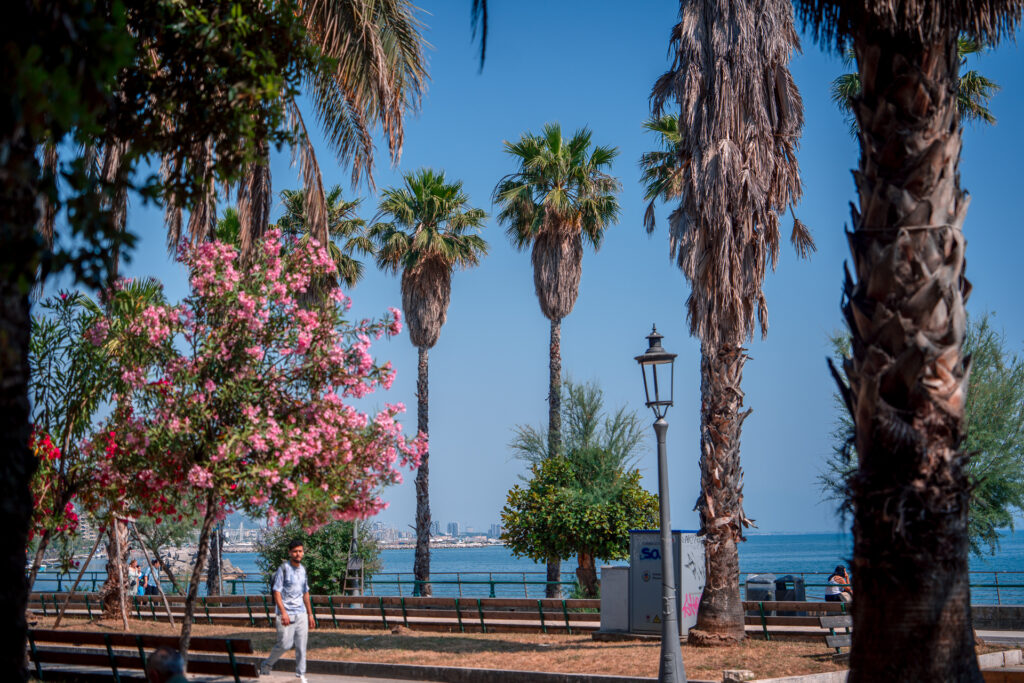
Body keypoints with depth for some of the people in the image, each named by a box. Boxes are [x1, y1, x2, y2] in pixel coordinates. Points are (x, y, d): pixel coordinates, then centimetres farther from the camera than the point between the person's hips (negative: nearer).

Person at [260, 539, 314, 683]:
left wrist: (310, 614, 20)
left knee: (301, 646, 2)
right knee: (285, 644, -8)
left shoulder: (303, 569, 14)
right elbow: (277, 592, -12)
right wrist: (283, 613, -22)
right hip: (286, 614, -6)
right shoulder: (283, 569, -7)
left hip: (301, 613, 6)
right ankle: (266, 665, 15)